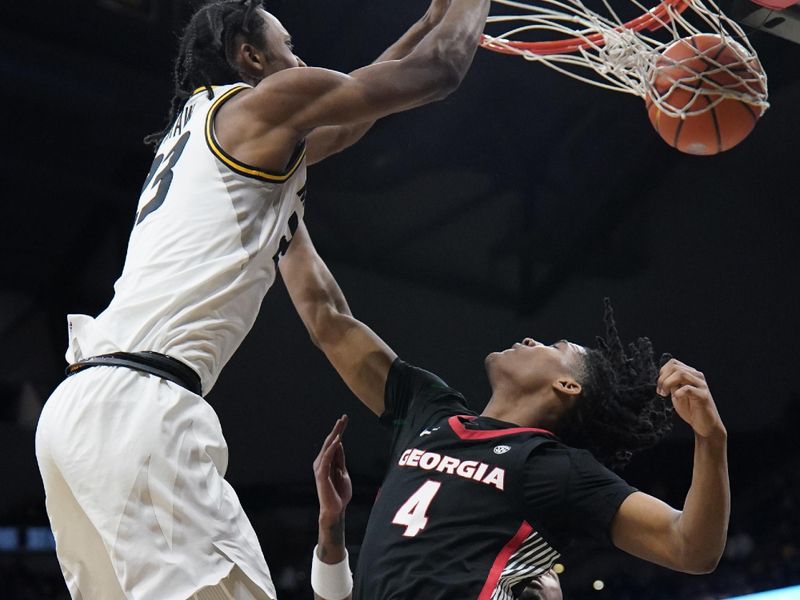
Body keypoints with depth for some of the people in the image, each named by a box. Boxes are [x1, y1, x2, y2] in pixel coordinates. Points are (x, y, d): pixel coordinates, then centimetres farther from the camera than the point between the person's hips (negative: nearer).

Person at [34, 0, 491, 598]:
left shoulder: (201, 126, 30)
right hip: (136, 406, -10)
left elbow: (345, 119, 42)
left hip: (79, 408, 10)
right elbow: (439, 69, 9)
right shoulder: (264, 102, 5)